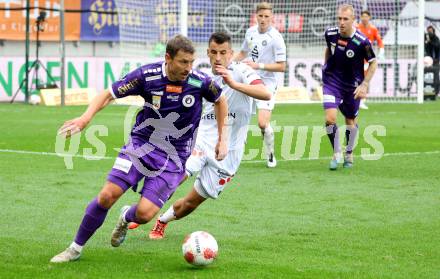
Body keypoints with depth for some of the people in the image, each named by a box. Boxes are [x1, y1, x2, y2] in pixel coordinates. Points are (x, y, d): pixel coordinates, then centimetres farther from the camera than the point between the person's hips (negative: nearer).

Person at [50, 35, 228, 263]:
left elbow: (220, 101, 10)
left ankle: (127, 217, 25)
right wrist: (86, 117, -21)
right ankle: (76, 248, 6)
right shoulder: (147, 75, -14)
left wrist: (222, 139, 10)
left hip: (173, 158, 0)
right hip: (141, 144, 0)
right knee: (108, 195, -14)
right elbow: (109, 94, -5)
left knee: (145, 213, -15)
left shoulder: (200, 82, -12)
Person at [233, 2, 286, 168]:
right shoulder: (251, 32, 5)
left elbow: (281, 67, -15)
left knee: (263, 123, -16)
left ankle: (271, 155, 7)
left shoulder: (276, 38, -15)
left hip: (266, 84, -6)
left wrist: (258, 65, -21)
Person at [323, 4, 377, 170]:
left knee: (351, 121, 14)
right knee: (330, 118, -16)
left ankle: (349, 154, 37)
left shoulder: (362, 42, -21)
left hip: (352, 86, -1)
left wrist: (364, 85, -15)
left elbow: (373, 63, -7)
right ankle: (336, 153, 4)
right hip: (332, 82, 1)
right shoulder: (330, 34, -11)